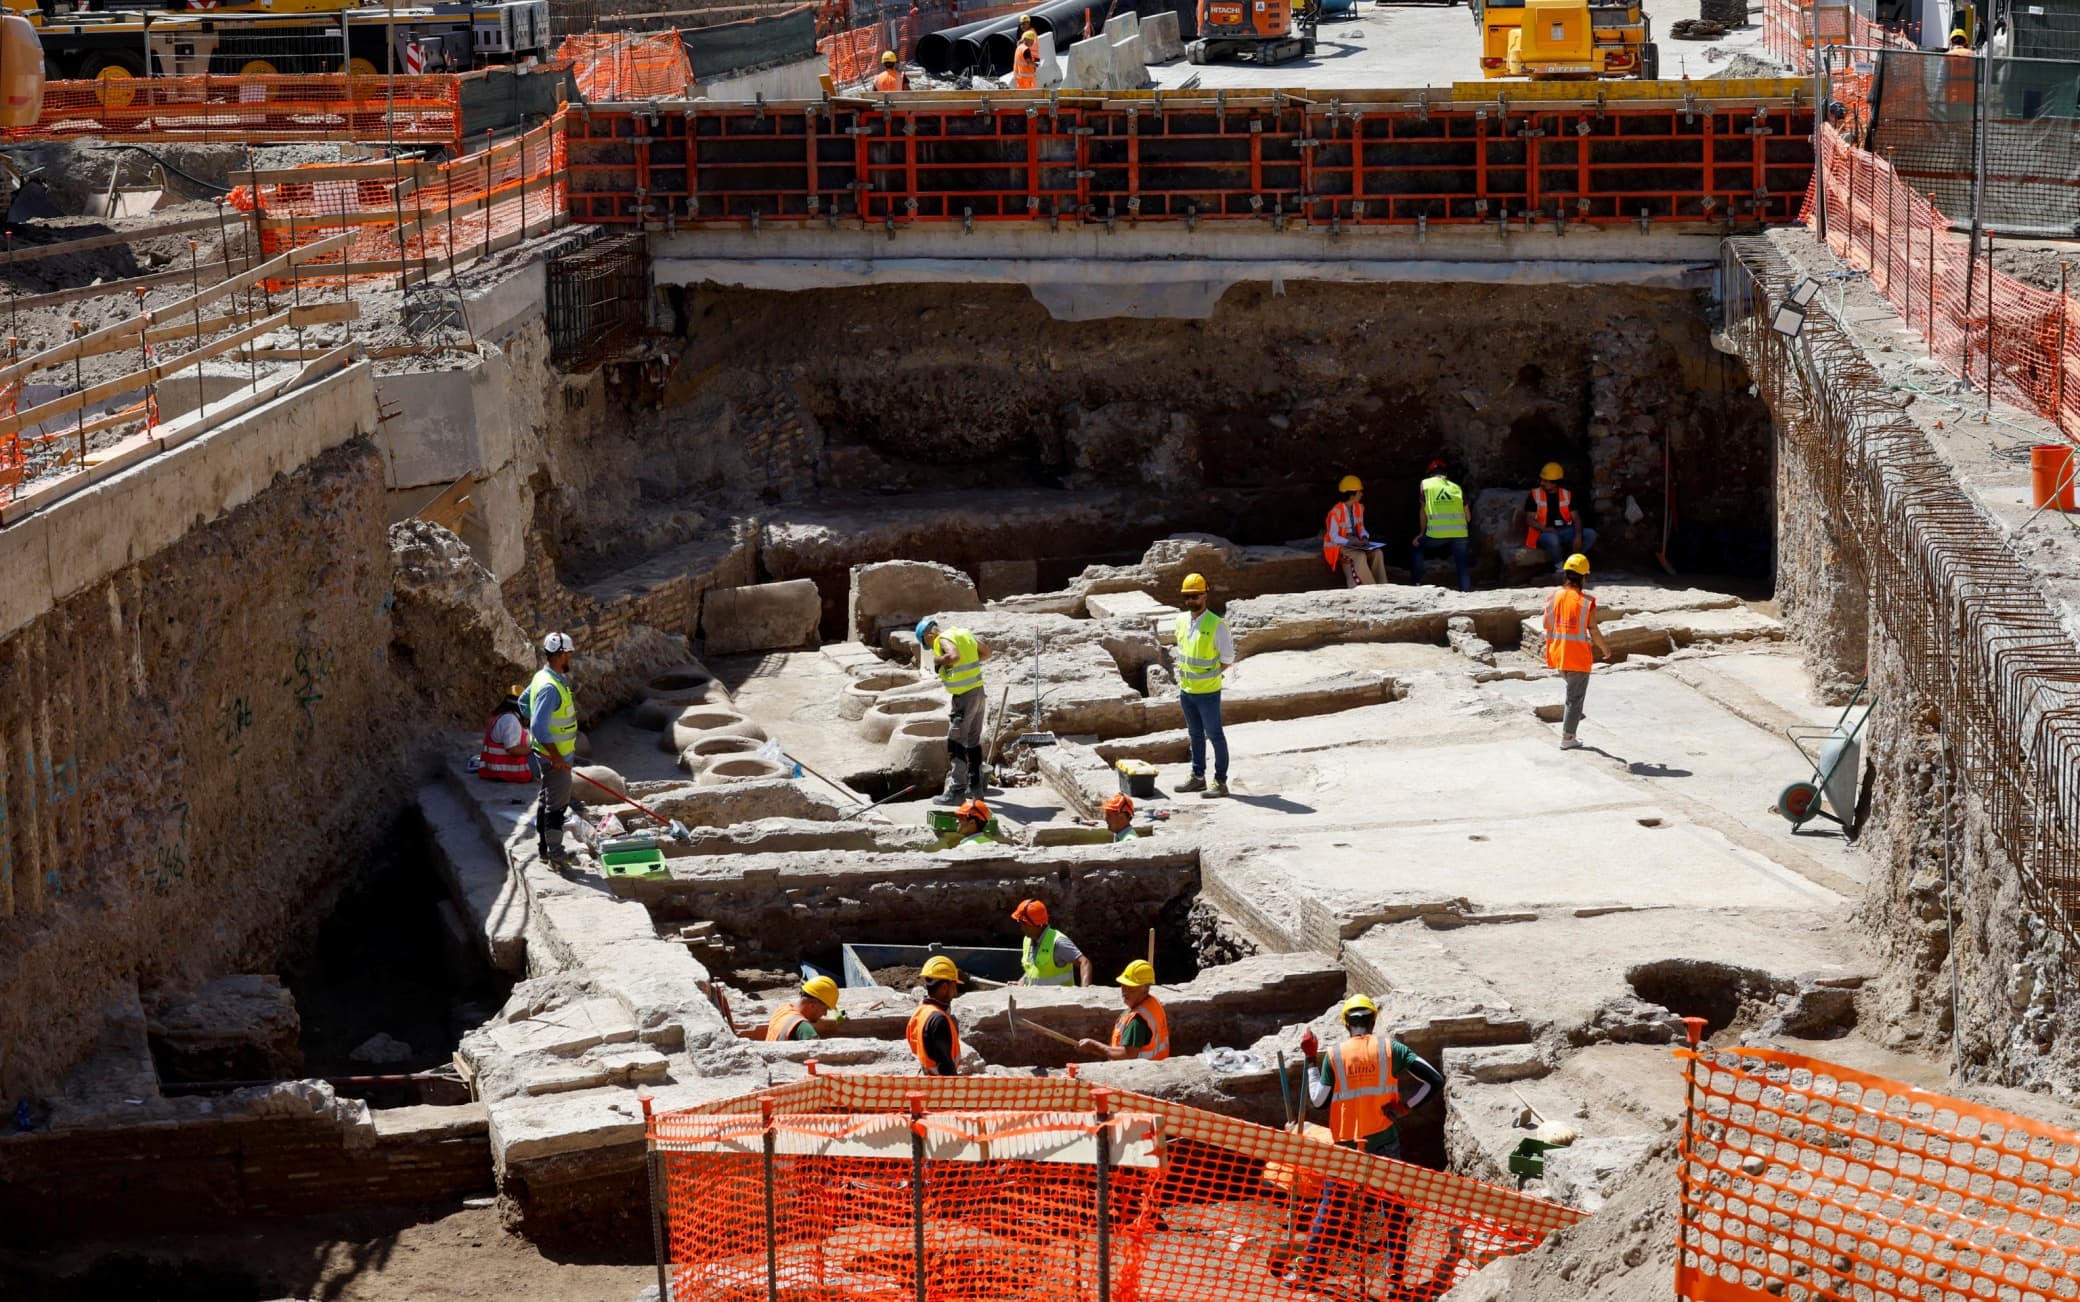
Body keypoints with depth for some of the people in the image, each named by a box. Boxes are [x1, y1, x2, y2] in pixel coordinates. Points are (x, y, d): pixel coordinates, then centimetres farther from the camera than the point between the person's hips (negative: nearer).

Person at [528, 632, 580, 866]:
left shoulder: (543, 677, 6)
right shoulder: (550, 687, -26)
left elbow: (525, 702, 21)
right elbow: (539, 727, -30)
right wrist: (556, 757, -24)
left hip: (554, 754, 10)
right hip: (555, 757, -10)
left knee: (548, 801, 19)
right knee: (557, 804, 0)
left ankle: (546, 847, 29)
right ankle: (555, 853, 9)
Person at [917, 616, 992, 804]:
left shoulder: (944, 639, -14)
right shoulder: (964, 634, 11)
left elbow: (954, 656, -34)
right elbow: (986, 652, 19)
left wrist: (938, 660, -15)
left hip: (964, 697, -9)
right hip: (978, 692, 9)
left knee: (956, 744, -4)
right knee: (973, 742, 18)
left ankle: (956, 791, -6)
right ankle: (975, 786, 25)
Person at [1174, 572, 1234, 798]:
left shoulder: (1216, 625, -16)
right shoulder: (1181, 620, 4)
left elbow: (1227, 658, -9)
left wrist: (1207, 675, -8)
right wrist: (1182, 678, 11)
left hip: (1207, 692, -7)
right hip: (1186, 691, 7)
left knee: (1214, 735, 0)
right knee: (1195, 735, 17)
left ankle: (1221, 782, 5)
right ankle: (1198, 777, 28)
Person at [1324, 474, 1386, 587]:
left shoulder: (1359, 508, 5)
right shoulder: (1337, 511, -18)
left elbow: (1361, 528, 13)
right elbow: (1333, 537, -16)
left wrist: (1364, 537, -9)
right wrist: (1349, 542, -27)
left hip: (1355, 543, 7)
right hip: (1339, 545, -7)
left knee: (1377, 552, -19)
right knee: (1360, 556, -34)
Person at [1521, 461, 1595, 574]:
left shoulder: (1567, 495, 7)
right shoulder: (1535, 495, -1)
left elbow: (1576, 518, 3)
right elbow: (1529, 519, -5)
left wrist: (1578, 535, -16)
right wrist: (1545, 529, -23)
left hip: (1566, 531, 4)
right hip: (1545, 533, -4)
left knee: (1590, 534, -19)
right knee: (1552, 539, -40)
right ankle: (1558, 564, -10)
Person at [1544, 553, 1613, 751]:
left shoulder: (1552, 596, -4)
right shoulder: (1587, 602, -16)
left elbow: (1546, 624, 5)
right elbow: (1594, 631, -13)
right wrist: (1605, 648, 5)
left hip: (1557, 654, 5)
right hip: (1578, 657, -5)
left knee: (1572, 688, 28)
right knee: (1575, 697, 8)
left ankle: (1567, 725, 24)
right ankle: (1567, 738, 10)